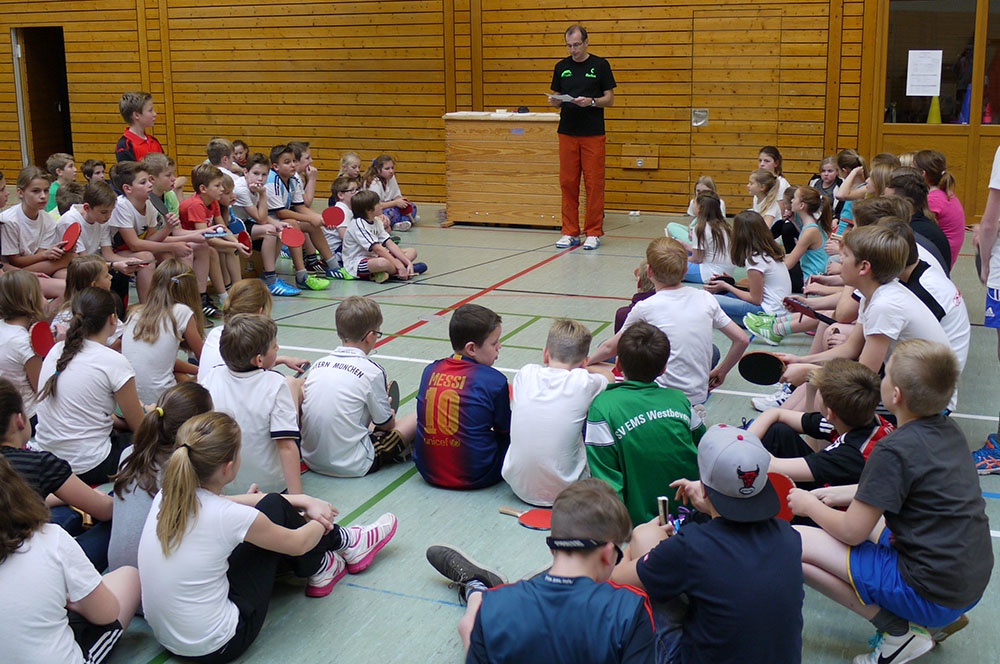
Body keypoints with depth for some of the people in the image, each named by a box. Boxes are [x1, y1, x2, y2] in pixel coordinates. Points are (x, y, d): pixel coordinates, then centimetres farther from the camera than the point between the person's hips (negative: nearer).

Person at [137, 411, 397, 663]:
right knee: (275, 508, 0)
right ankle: (346, 544, 25)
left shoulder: (167, 495, -6)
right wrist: (321, 523, 18)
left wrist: (305, 501, 15)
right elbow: (298, 543, -5)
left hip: (166, 635, 7)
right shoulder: (229, 516, -24)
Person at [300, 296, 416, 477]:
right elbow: (386, 424, -1)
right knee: (414, 420, 8)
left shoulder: (318, 364, 3)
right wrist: (390, 414, 23)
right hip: (352, 466, -7)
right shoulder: (372, 371, -12)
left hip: (311, 460, 7)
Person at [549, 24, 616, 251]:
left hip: (593, 134, -3)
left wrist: (591, 101, -18)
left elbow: (610, 99, 0)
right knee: (567, 183, 4)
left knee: (594, 183, -1)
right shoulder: (562, 67, 10)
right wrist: (554, 101, -8)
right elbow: (557, 99, 14)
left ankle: (593, 232, 6)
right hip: (567, 133, 3)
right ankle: (570, 232, 12)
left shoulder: (600, 65, 0)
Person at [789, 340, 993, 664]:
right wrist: (848, 494, 18)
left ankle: (900, 631, -5)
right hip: (971, 583, 9)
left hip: (929, 593, -9)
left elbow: (851, 532, -14)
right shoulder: (949, 430, 4)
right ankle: (941, 619, 16)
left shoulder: (895, 451, -21)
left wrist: (809, 505, 4)